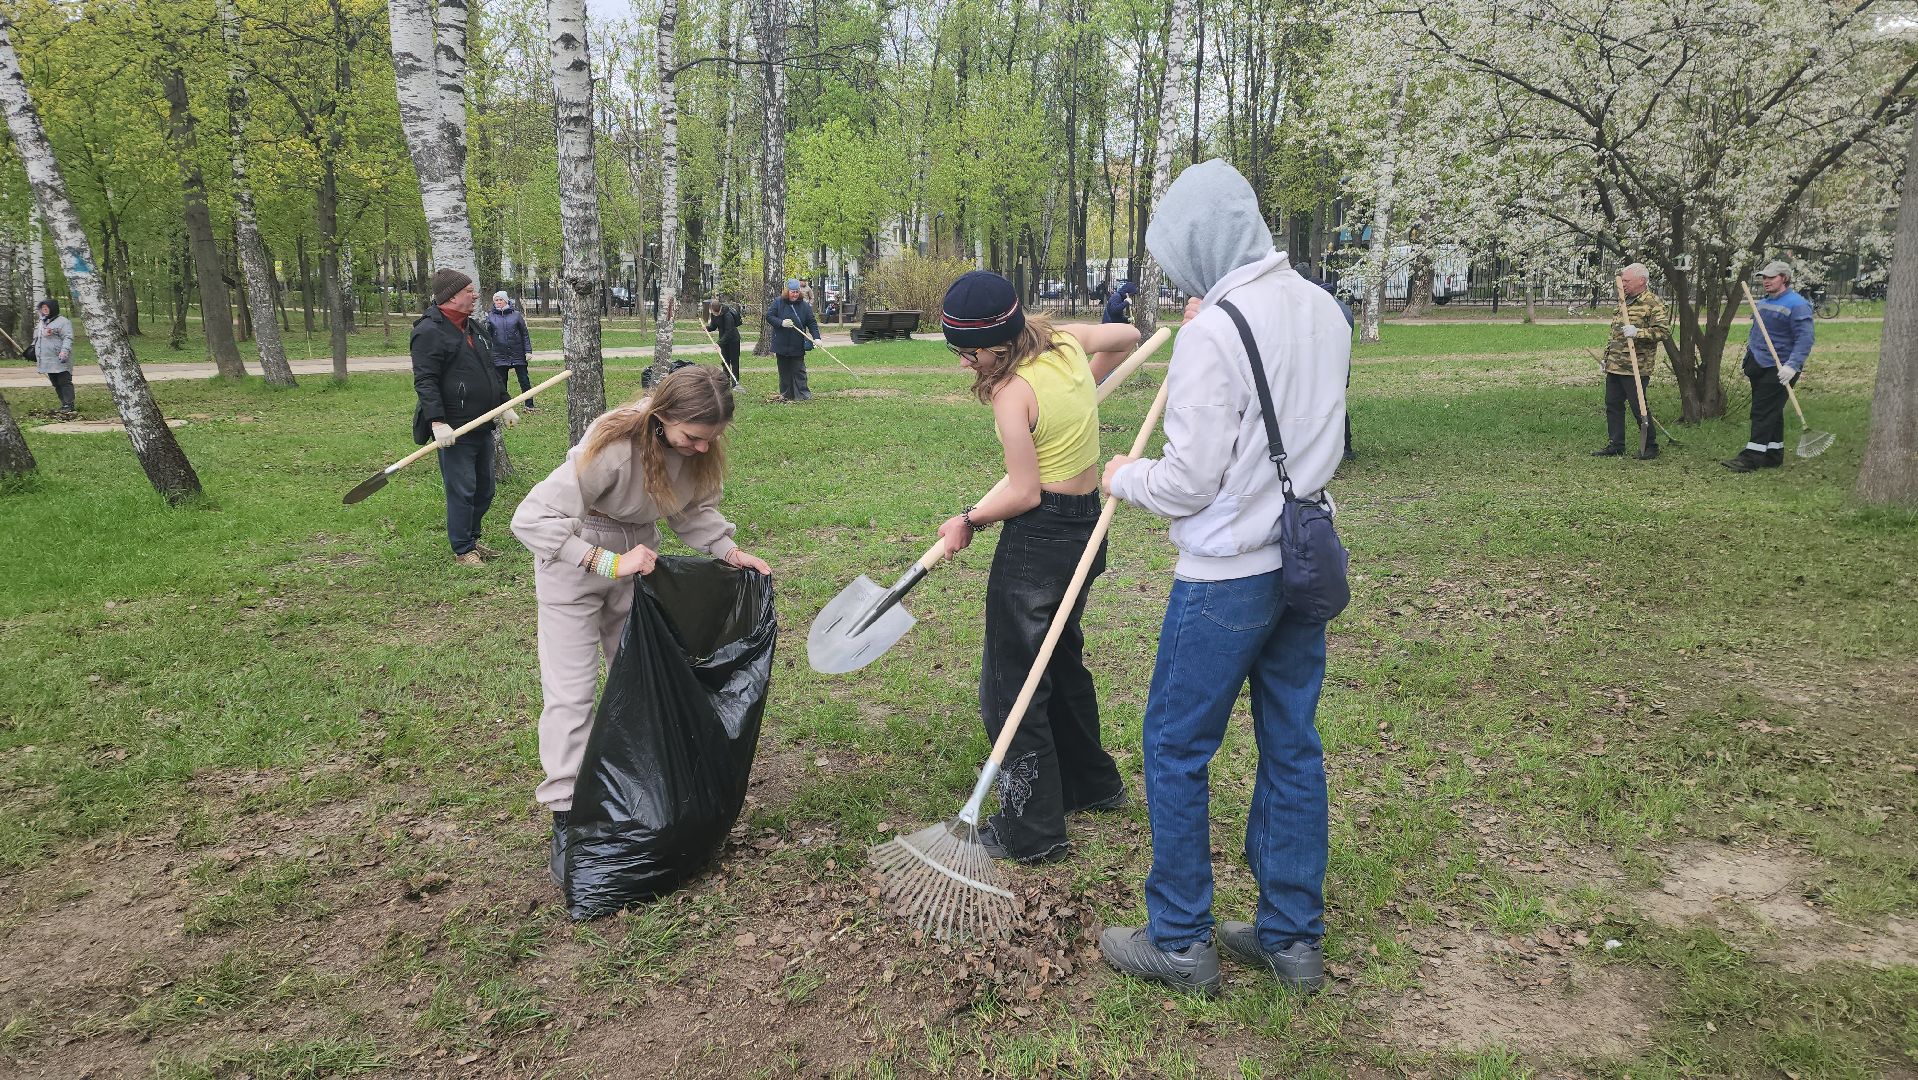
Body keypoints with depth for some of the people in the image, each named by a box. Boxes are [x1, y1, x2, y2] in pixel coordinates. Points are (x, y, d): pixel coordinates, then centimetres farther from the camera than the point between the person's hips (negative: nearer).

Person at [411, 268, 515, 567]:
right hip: (454, 430, -9)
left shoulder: (471, 328, 16)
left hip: (482, 426, 9)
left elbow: (492, 371, 25)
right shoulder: (429, 332, -12)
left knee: (484, 489, 15)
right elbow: (425, 382, -18)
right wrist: (438, 422, -25)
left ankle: (472, 539, 30)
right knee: (461, 491, -2)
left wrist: (504, 405, 21)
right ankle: (462, 551, 10)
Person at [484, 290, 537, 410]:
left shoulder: (516, 315, 2)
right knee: (501, 382, 7)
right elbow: (487, 336, 7)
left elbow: (525, 334, 3)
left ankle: (529, 405, 10)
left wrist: (528, 351, -2)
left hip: (518, 355, -1)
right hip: (499, 356, 1)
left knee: (524, 381, 2)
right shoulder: (491, 316, 4)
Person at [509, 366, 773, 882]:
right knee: (572, 691, -5)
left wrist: (730, 551, -11)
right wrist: (608, 563, -41)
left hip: (637, 557, 6)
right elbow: (531, 519, -35)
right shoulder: (613, 446, -35)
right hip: (574, 561, -6)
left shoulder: (698, 450, -15)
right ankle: (566, 822, 3)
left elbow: (695, 509, 4)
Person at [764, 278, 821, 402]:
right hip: (781, 344, 1)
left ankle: (802, 394, 1)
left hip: (798, 345, -1)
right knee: (784, 371, 9)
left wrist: (816, 337, -13)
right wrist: (781, 323, -17)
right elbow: (768, 316, -1)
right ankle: (786, 393, 17)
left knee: (799, 370, 0)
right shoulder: (778, 303, 0)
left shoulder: (804, 306, 1)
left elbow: (812, 323, 0)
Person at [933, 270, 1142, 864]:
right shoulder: (1066, 340, 0)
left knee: (1011, 683, 3)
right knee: (1060, 658, 26)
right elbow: (1126, 337, 20)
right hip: (1086, 528, 9)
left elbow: (1025, 493, -18)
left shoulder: (1012, 393, -22)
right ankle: (1091, 781, 42)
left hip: (1038, 539, -9)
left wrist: (968, 520, -4)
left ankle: (1032, 830, 10)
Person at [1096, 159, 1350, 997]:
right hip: (1307, 558, 8)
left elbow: (1189, 484, -18)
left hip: (1227, 575, -8)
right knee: (1292, 745, 14)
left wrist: (1124, 477, 1)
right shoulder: (1322, 308, 6)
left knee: (1176, 747, 6)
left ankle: (1180, 943, 18)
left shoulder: (1213, 331, -19)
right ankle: (1292, 938, 26)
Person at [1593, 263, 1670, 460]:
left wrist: (1638, 332, -29)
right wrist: (1606, 356, 23)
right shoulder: (1624, 301, 17)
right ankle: (1615, 445, 18)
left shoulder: (1654, 303, -9)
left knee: (1638, 407, -3)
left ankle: (1650, 446, 10)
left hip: (1636, 369, -8)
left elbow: (1664, 331, -18)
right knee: (1612, 405, 10)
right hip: (1614, 366, 8)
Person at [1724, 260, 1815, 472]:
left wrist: (1792, 366, -29)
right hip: (1758, 366, 9)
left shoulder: (1797, 305, -11)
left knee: (1764, 411, -10)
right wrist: (1748, 364, 25)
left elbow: (1804, 339, -19)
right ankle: (1774, 455, 21)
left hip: (1778, 370, -9)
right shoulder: (1763, 303, 17)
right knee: (1770, 412, 14)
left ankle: (1752, 457, -11)